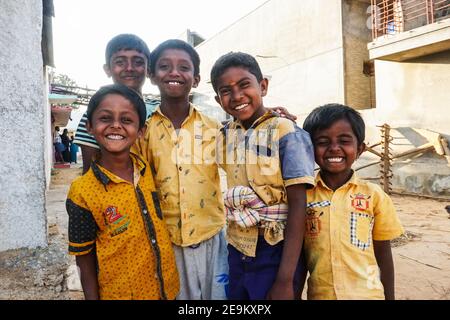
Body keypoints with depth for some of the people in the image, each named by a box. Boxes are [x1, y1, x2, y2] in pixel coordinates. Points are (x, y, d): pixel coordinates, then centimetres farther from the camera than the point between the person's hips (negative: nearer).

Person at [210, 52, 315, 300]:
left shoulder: (287, 134, -13)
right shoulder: (225, 134, 1)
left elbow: (298, 207, -16)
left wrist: (285, 280, -18)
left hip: (275, 254, -5)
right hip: (236, 252, 5)